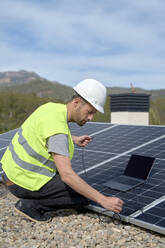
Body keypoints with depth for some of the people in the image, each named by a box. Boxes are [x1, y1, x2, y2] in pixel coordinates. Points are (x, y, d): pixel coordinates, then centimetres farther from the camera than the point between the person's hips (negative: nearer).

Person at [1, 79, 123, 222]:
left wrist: (74, 140, 13)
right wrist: (103, 200, -30)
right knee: (85, 196, -3)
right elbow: (67, 175, -32)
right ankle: (30, 204, -3)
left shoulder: (52, 107, 2)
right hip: (24, 182, -9)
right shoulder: (57, 127, -26)